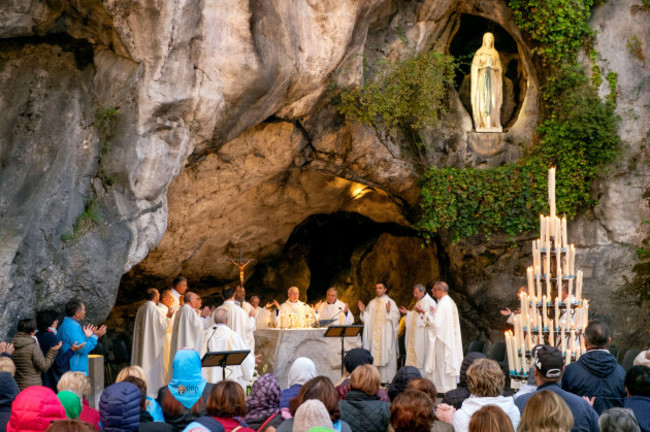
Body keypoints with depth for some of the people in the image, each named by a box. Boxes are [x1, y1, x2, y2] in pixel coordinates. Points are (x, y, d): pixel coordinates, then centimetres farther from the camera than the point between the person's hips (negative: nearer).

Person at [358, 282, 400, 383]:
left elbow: (396, 316, -7)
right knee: (374, 356, 0)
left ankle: (387, 379, -3)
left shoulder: (390, 302, 2)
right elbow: (367, 319, 14)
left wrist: (389, 311, -23)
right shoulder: (372, 303, 15)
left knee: (386, 355, -6)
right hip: (374, 334, 4)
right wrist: (363, 311, -2)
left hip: (386, 334, -4)